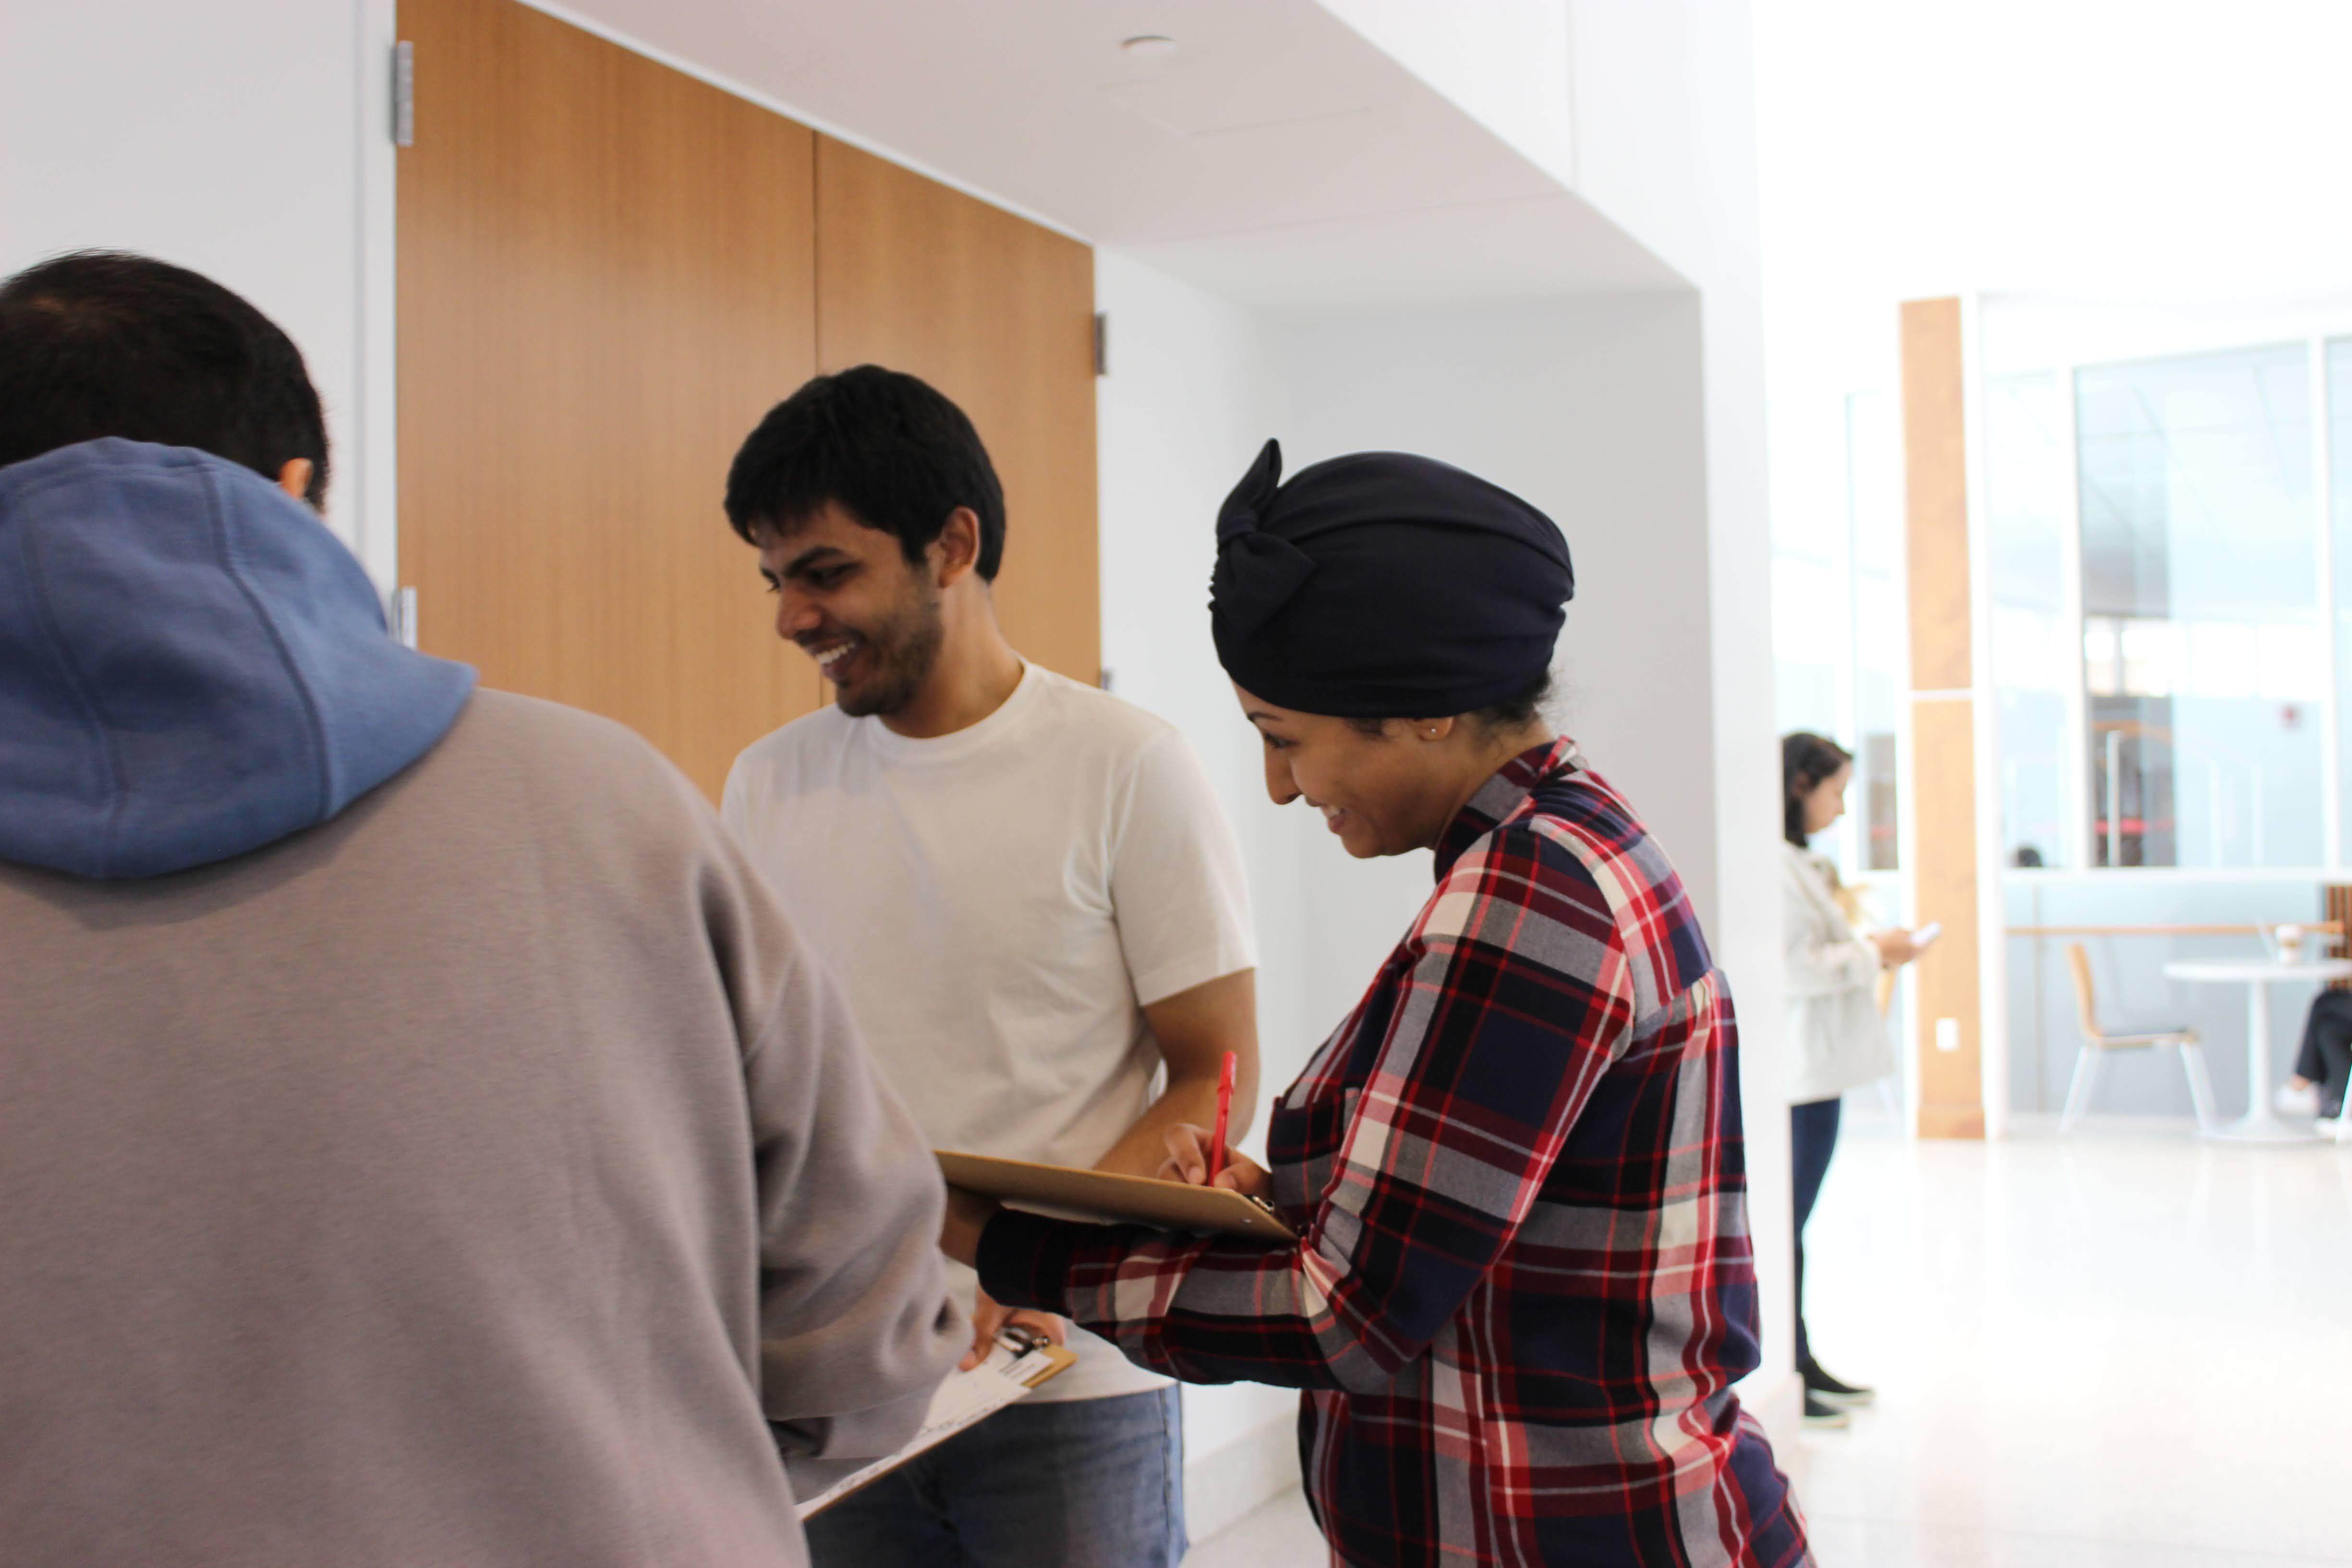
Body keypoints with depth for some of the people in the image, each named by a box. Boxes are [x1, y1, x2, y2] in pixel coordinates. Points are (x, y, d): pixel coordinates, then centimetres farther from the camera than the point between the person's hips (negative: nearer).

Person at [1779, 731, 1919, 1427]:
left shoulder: (1800, 862, 17)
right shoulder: (1775, 866, -17)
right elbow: (1794, 969, -22)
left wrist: (1869, 951, 11)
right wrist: (1874, 953, -10)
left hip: (1819, 1065, 10)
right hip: (1800, 1067, -10)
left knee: (1791, 1218, 15)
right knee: (1784, 1219, -3)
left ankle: (1801, 1364, 23)